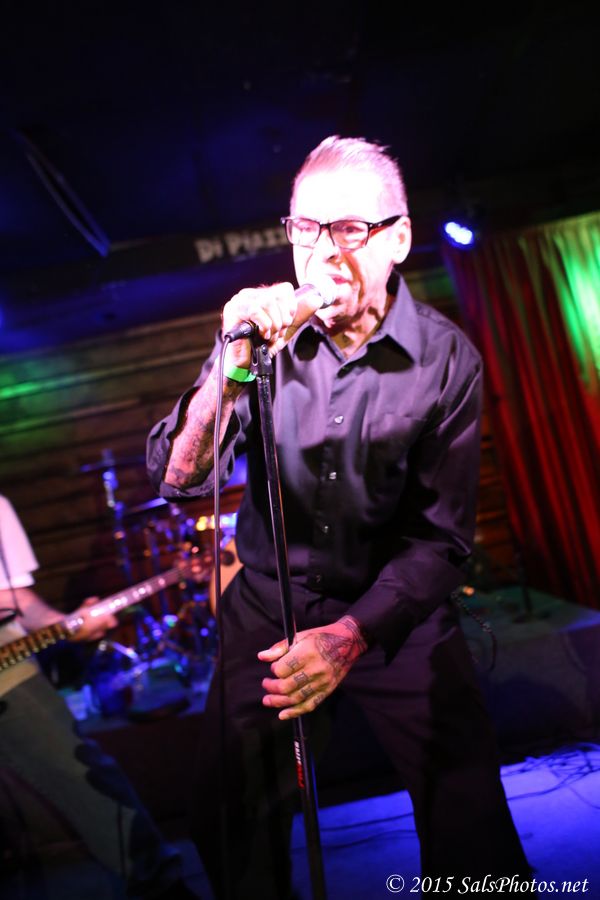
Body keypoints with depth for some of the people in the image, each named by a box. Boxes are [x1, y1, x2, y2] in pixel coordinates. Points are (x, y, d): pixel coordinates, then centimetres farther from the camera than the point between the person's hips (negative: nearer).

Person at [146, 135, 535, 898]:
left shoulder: (445, 358, -11)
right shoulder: (265, 336, -8)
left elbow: (442, 535, -12)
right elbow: (175, 480, -16)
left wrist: (353, 634, -24)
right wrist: (231, 370, -31)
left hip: (395, 611, -1)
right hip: (268, 604, 2)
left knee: (472, 835, 1)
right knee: (229, 829, 11)